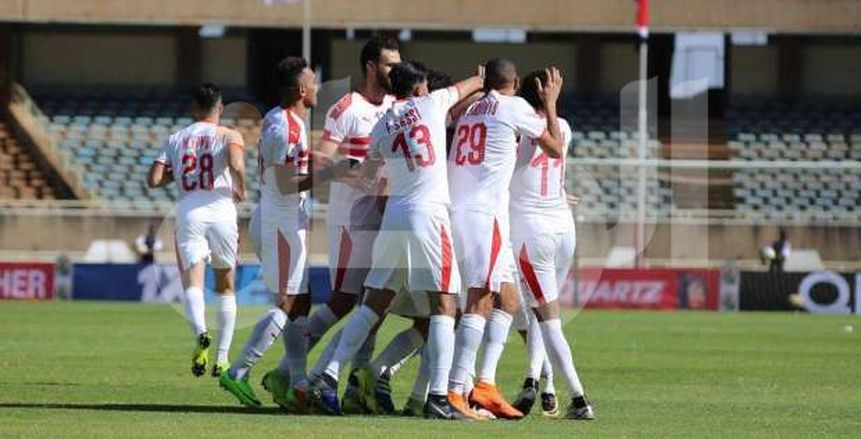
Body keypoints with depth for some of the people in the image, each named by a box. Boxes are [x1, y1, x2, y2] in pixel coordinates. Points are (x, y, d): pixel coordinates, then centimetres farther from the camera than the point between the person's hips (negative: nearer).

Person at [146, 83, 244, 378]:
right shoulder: (229, 136, 4)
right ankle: (222, 358, 11)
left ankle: (200, 332, -41)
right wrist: (240, 190, 2)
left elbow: (153, 180, 7)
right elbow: (236, 164, -17)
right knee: (225, 287, 14)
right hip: (221, 211, -1)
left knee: (193, 283, -9)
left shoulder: (176, 139, 13)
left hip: (189, 214, 1)